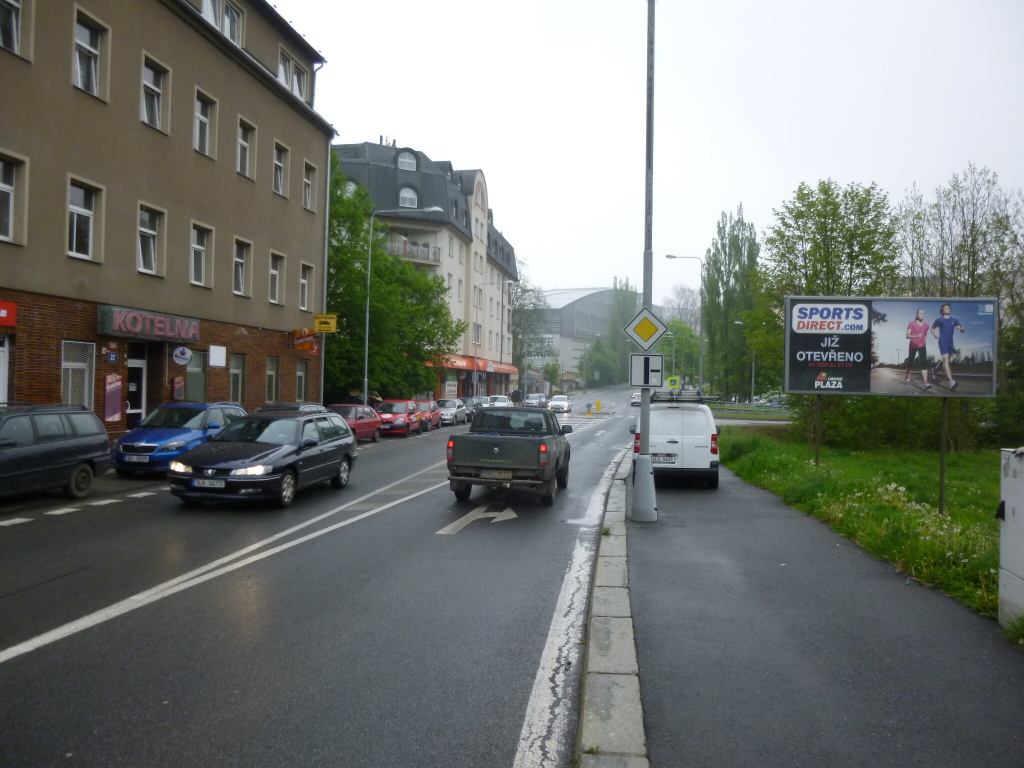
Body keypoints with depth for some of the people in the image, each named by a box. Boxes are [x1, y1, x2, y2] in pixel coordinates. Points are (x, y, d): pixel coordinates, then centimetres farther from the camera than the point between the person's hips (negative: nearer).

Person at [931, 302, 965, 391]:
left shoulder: (954, 320, 11)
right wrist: (934, 334, -2)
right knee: (946, 360, -18)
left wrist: (960, 328, -18)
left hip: (950, 343, 5)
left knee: (945, 361, 14)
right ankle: (952, 382, -31)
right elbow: (932, 328, 18)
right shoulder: (939, 320, 4)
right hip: (942, 342, -5)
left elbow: (962, 329, 6)